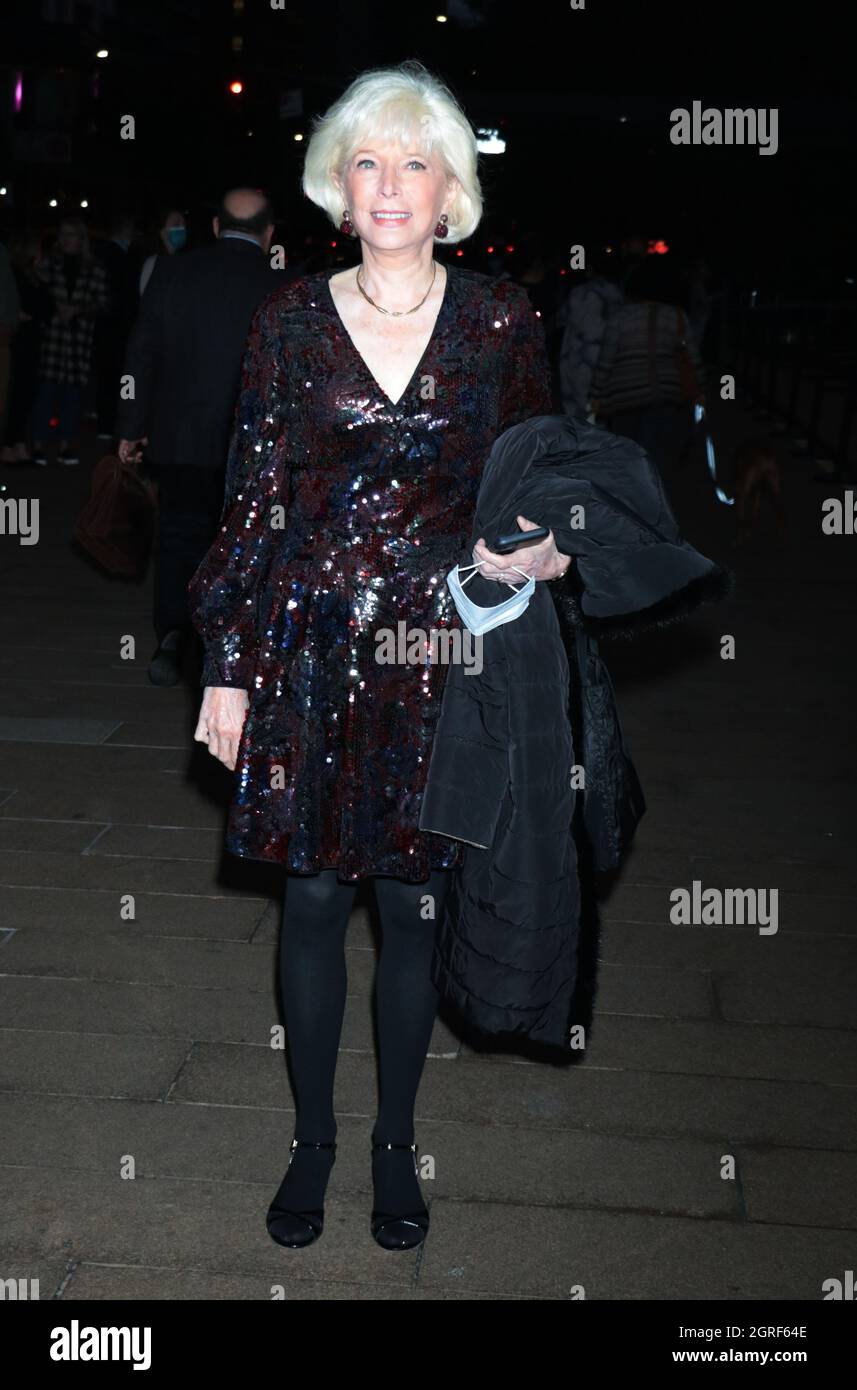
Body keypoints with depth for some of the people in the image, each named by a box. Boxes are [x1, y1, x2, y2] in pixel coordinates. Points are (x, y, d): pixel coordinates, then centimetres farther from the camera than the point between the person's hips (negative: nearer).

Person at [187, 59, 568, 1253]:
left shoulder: (501, 320, 1)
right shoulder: (292, 320, 1)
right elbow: (252, 501, 2)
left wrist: (546, 543, -13)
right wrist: (227, 669, 1)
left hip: (439, 651, 0)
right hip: (312, 648, 1)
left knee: (415, 906, 9)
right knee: (312, 897, 9)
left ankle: (396, 1142, 29)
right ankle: (313, 1138, 28)